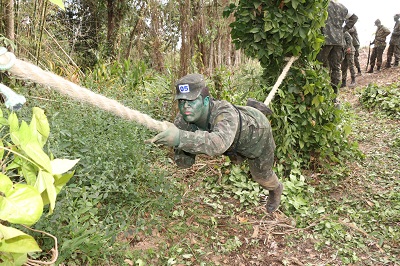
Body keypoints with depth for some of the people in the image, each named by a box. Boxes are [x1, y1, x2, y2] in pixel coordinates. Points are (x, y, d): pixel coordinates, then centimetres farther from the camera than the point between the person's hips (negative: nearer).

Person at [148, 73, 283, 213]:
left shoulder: (225, 113, -48)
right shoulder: (182, 120, -30)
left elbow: (220, 143, -70)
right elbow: (184, 162, -25)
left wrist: (181, 137, -80)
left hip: (258, 131, -4)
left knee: (261, 174, 15)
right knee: (236, 159, 32)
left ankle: (276, 189, 51)